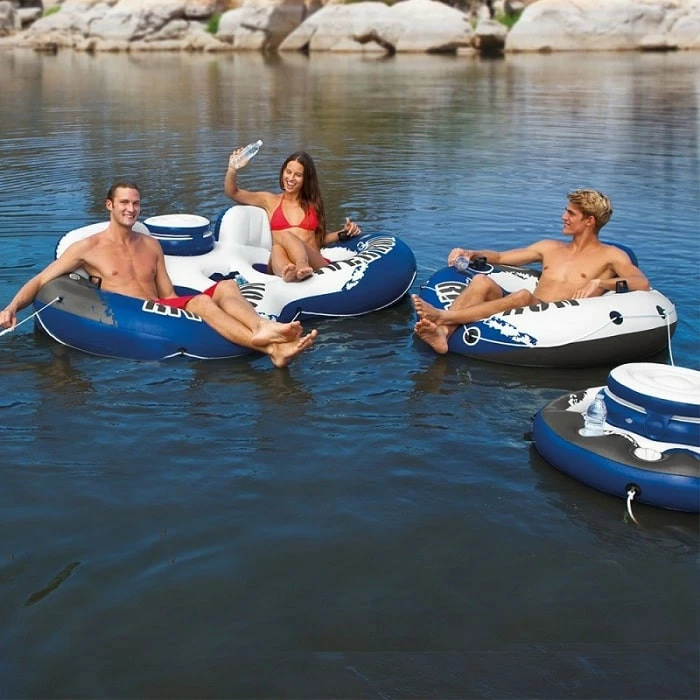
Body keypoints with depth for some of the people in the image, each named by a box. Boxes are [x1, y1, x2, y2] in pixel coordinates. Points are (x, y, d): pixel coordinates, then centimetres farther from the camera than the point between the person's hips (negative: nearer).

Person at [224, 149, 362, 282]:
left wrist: (343, 234, 14)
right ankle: (289, 272, -73)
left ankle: (302, 267, -69)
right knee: (277, 249, -37)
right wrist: (233, 169, 2)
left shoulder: (313, 203, 22)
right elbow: (232, 192, 20)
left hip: (315, 264, -1)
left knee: (285, 236, -34)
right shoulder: (270, 201, 21)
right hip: (282, 266, 1)